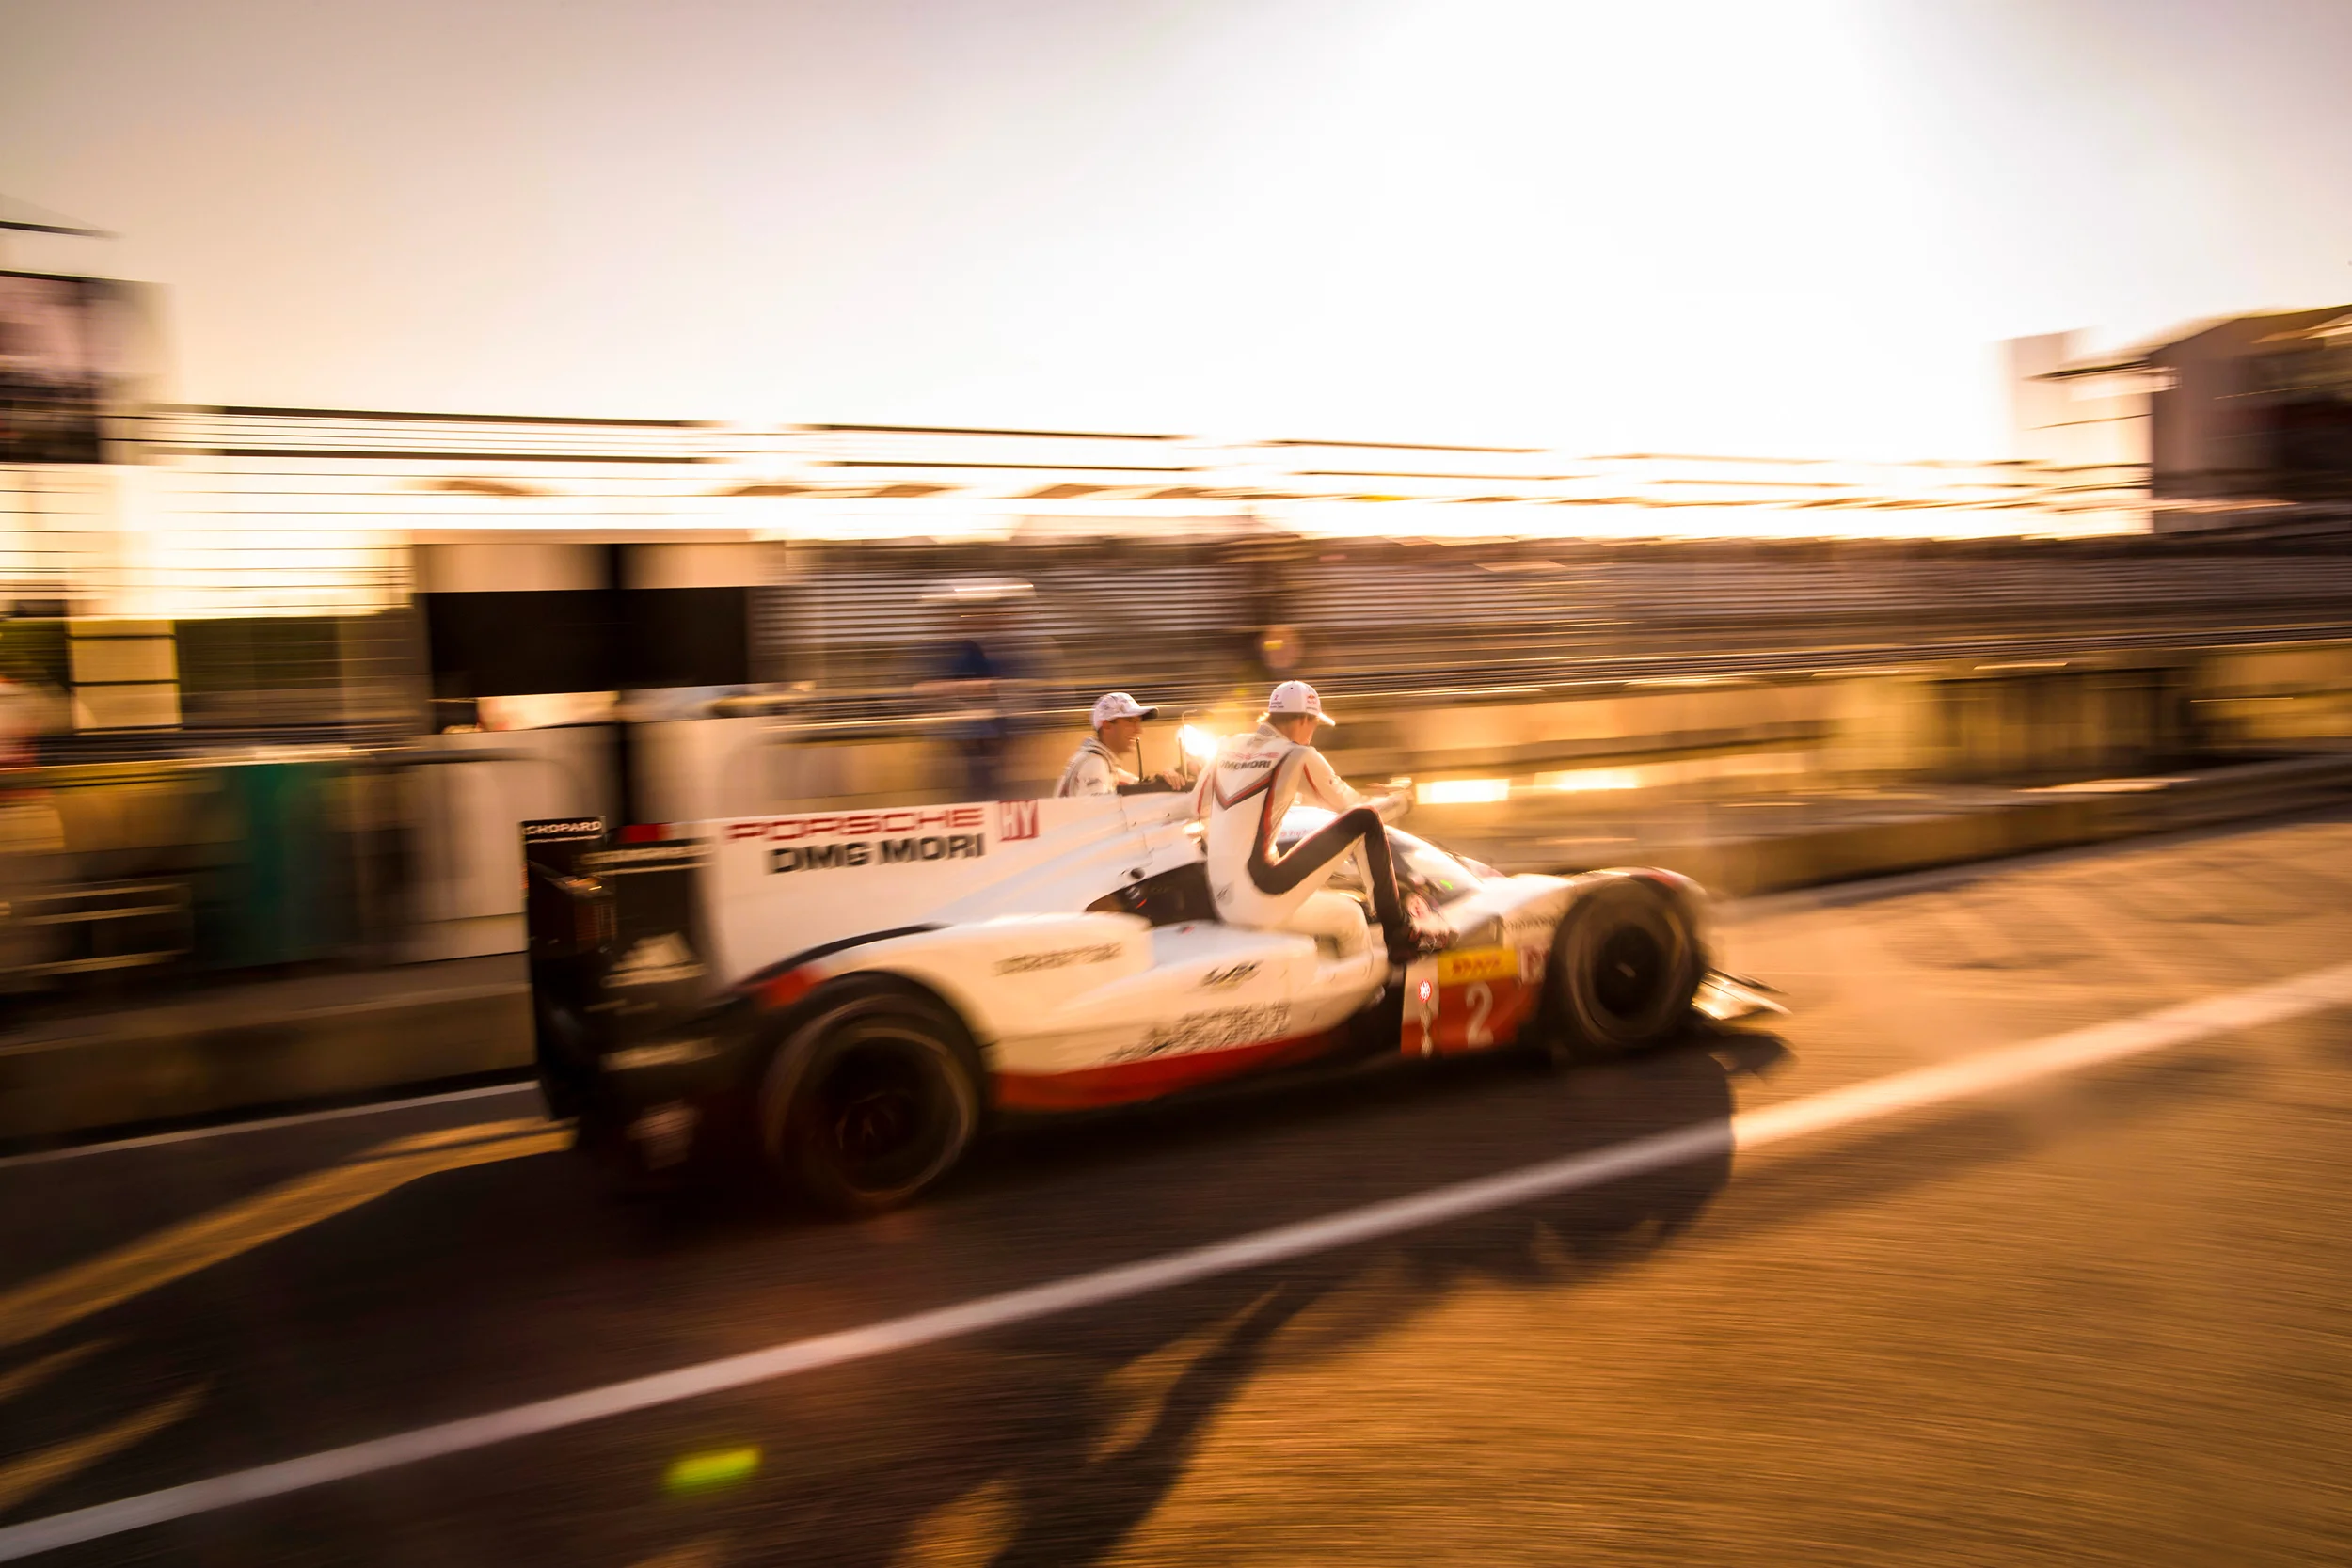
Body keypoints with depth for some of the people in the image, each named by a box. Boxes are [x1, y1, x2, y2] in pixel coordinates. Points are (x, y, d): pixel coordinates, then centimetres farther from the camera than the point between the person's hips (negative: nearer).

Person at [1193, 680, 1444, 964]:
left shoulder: (1228, 747, 13)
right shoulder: (1297, 756, -3)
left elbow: (1199, 805, 27)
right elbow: (1353, 808, 8)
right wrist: (1400, 802, 28)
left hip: (1223, 902, 7)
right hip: (1259, 895, -7)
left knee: (1348, 914, 25)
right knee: (1365, 820, -2)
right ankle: (1400, 934, 2)